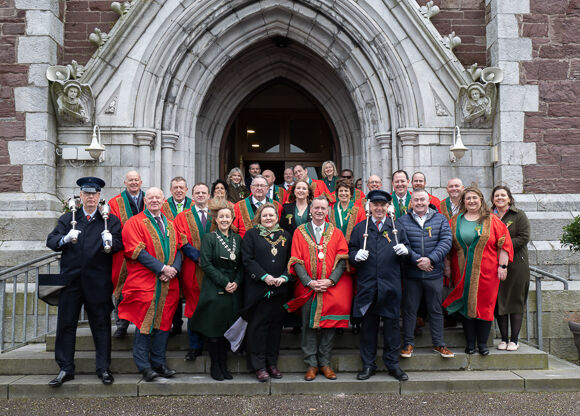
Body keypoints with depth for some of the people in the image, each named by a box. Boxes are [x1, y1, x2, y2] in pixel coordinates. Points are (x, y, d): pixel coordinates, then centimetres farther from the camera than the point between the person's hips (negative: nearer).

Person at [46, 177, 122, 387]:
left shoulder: (111, 220, 6)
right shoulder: (67, 218, 12)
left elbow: (120, 245, -3)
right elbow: (51, 241, 3)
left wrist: (110, 242, -25)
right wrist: (65, 239, -17)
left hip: (98, 281, -2)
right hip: (71, 279, 2)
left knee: (101, 324, 4)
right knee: (66, 324, 5)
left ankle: (103, 368, 14)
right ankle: (65, 369, 17)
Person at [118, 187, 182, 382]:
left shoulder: (169, 224, 16)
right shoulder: (135, 222, 0)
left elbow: (178, 249, 12)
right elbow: (136, 251, -11)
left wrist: (173, 269, -9)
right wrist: (162, 268, -16)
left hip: (168, 284, 5)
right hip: (144, 282, -5)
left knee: (164, 321, 7)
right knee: (145, 323, -3)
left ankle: (159, 363, 16)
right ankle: (144, 366, 6)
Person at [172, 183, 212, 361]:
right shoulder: (183, 217, 6)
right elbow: (183, 242, -3)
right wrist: (199, 257, -14)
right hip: (193, 268, -1)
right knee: (194, 306, 1)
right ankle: (195, 346, 10)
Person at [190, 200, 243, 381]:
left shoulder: (237, 239, 11)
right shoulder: (209, 238, -2)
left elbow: (241, 265, 11)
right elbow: (206, 264, -10)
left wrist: (236, 282, -6)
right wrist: (224, 283, -13)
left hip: (233, 291, 4)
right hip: (214, 290, -4)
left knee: (228, 329, 7)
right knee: (213, 330, 0)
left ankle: (223, 366, 20)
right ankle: (215, 366, 15)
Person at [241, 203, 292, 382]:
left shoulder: (286, 236, 13)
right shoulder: (251, 235, 4)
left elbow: (291, 260, 9)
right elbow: (247, 259, -5)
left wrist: (284, 277, -8)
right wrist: (265, 276, -14)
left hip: (280, 290, 3)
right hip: (257, 289, -3)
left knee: (276, 324, 7)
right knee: (258, 325, -2)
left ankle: (272, 363, 17)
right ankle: (259, 366, 5)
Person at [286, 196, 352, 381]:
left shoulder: (336, 233, 8)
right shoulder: (300, 232, 6)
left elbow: (342, 260, 0)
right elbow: (296, 261, 0)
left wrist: (330, 281, -14)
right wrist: (309, 282, -12)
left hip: (331, 288, 1)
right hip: (307, 288, 0)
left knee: (329, 324, 2)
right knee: (309, 325, 2)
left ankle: (325, 363, 16)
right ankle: (311, 364, 13)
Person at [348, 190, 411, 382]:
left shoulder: (397, 227, 11)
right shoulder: (360, 228, 10)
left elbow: (406, 249, 10)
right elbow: (351, 252, 9)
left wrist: (405, 251, -12)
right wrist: (356, 255, -13)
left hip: (391, 284, 0)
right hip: (367, 284, 0)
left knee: (392, 324, 5)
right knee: (368, 325, 6)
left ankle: (393, 364, 19)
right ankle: (368, 365, 17)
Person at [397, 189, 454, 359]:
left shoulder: (440, 219, 5)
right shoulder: (402, 221, 2)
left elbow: (446, 241, -4)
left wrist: (430, 259, -17)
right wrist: (417, 260, -18)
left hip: (434, 274, 1)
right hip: (411, 273, -1)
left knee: (436, 309, 10)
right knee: (409, 309, 6)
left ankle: (439, 344, 22)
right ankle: (408, 343, 18)